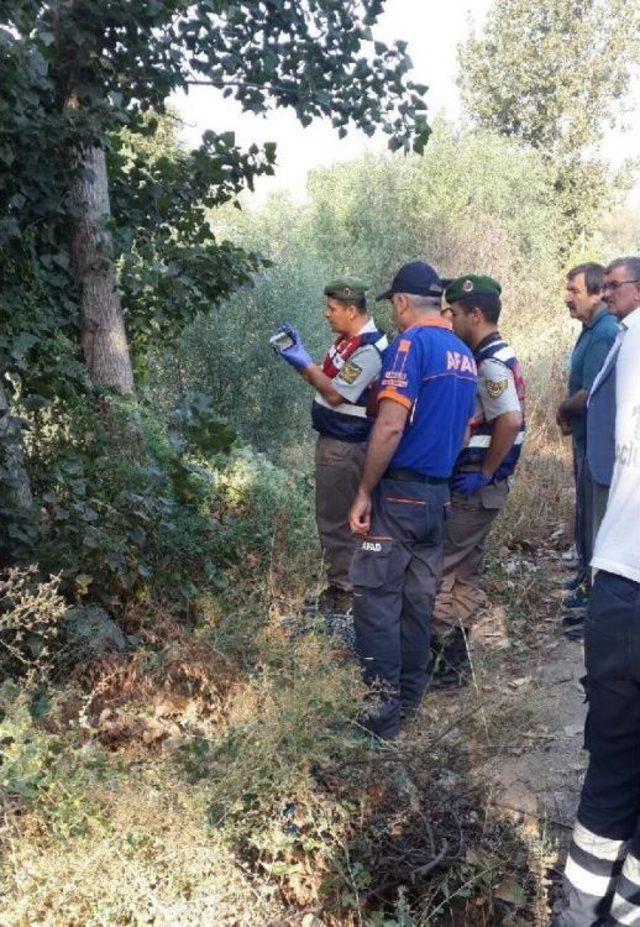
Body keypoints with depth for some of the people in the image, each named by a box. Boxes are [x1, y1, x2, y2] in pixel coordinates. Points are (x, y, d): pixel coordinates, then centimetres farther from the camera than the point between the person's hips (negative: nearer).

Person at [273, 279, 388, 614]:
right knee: (331, 515, 18)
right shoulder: (347, 339, 11)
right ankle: (339, 582, 30)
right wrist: (298, 356, 4)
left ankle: (342, 591, 11)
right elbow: (324, 379, 15)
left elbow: (336, 394, -21)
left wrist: (304, 363, -16)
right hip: (331, 440, 10)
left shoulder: (369, 349, -20)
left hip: (345, 447, -10)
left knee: (336, 520, -1)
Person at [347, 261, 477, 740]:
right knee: (419, 601, 14)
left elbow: (391, 426, -21)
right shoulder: (464, 354, 13)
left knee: (376, 600, -1)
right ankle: (410, 696, 24)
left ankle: (382, 712, 3)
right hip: (439, 495, 8)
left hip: (400, 492, -8)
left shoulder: (412, 343, -13)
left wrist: (364, 492, -15)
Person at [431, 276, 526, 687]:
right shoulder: (495, 357, 13)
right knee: (465, 567, 16)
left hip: (476, 487, -10)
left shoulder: (491, 363, -18)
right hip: (478, 484, 10)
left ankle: (448, 657, 4)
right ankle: (456, 648, 26)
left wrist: (484, 474, -21)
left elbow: (510, 421, -30)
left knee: (439, 566, -4)